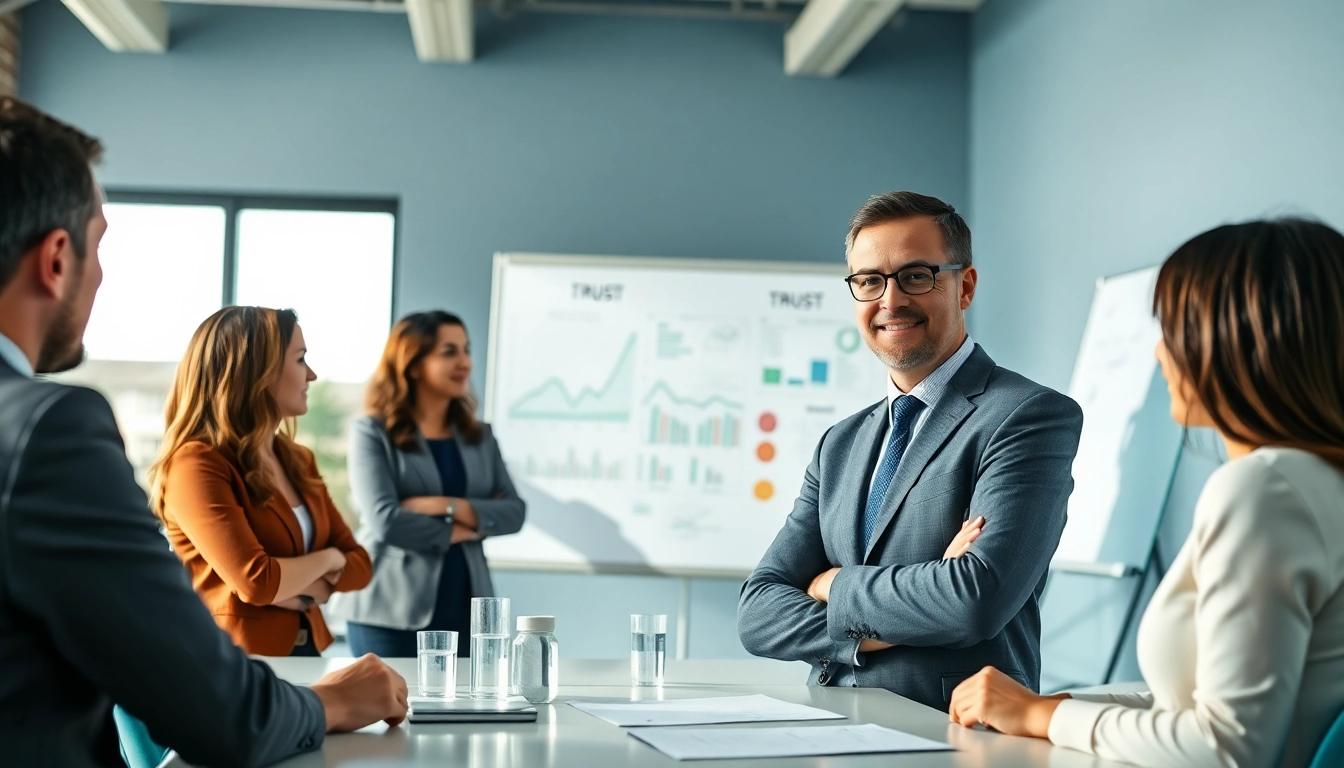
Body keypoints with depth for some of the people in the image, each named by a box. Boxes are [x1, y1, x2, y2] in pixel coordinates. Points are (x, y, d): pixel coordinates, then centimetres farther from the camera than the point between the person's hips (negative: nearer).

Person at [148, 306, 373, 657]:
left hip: (306, 654, 5)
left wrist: (300, 584, -7)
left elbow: (359, 563, 12)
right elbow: (256, 582, -18)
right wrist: (326, 560, -2)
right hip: (237, 664, -5)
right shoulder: (196, 464, -11)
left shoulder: (298, 461, 13)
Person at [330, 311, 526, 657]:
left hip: (464, 611, 4)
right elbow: (385, 521, -15)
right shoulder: (373, 433, -3)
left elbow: (514, 511, 2)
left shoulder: (479, 436, 12)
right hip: (391, 615, -4)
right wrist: (458, 531, -5)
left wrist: (449, 507, -12)